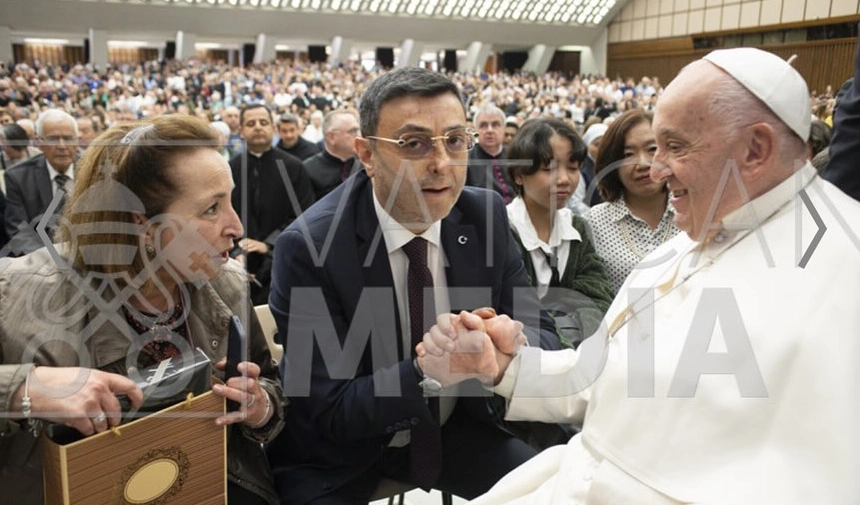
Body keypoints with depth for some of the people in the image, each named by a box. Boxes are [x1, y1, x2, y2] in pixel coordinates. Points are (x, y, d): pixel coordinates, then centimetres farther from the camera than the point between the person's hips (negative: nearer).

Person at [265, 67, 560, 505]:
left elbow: (545, 338, -6)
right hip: (340, 456, -3)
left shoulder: (486, 216, -10)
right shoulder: (309, 246, -22)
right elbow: (330, 413, -20)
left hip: (457, 429, 4)